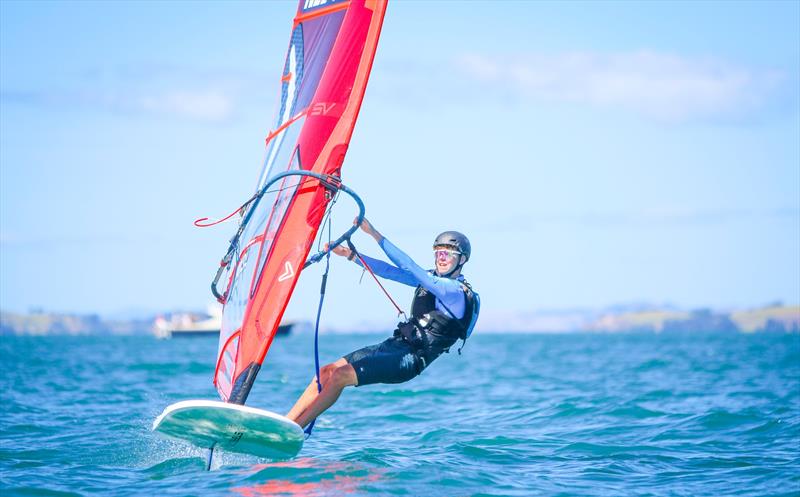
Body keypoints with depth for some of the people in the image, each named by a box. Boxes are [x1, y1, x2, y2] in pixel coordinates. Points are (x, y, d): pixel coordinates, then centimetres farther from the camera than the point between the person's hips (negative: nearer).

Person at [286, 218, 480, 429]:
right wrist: (350, 255, 3)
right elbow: (390, 271, 11)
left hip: (409, 360, -9)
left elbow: (409, 267, -21)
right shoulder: (433, 278, 13)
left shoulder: (457, 292, -14)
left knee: (340, 375, -21)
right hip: (394, 345, 9)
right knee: (326, 371, -2)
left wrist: (374, 234, -22)